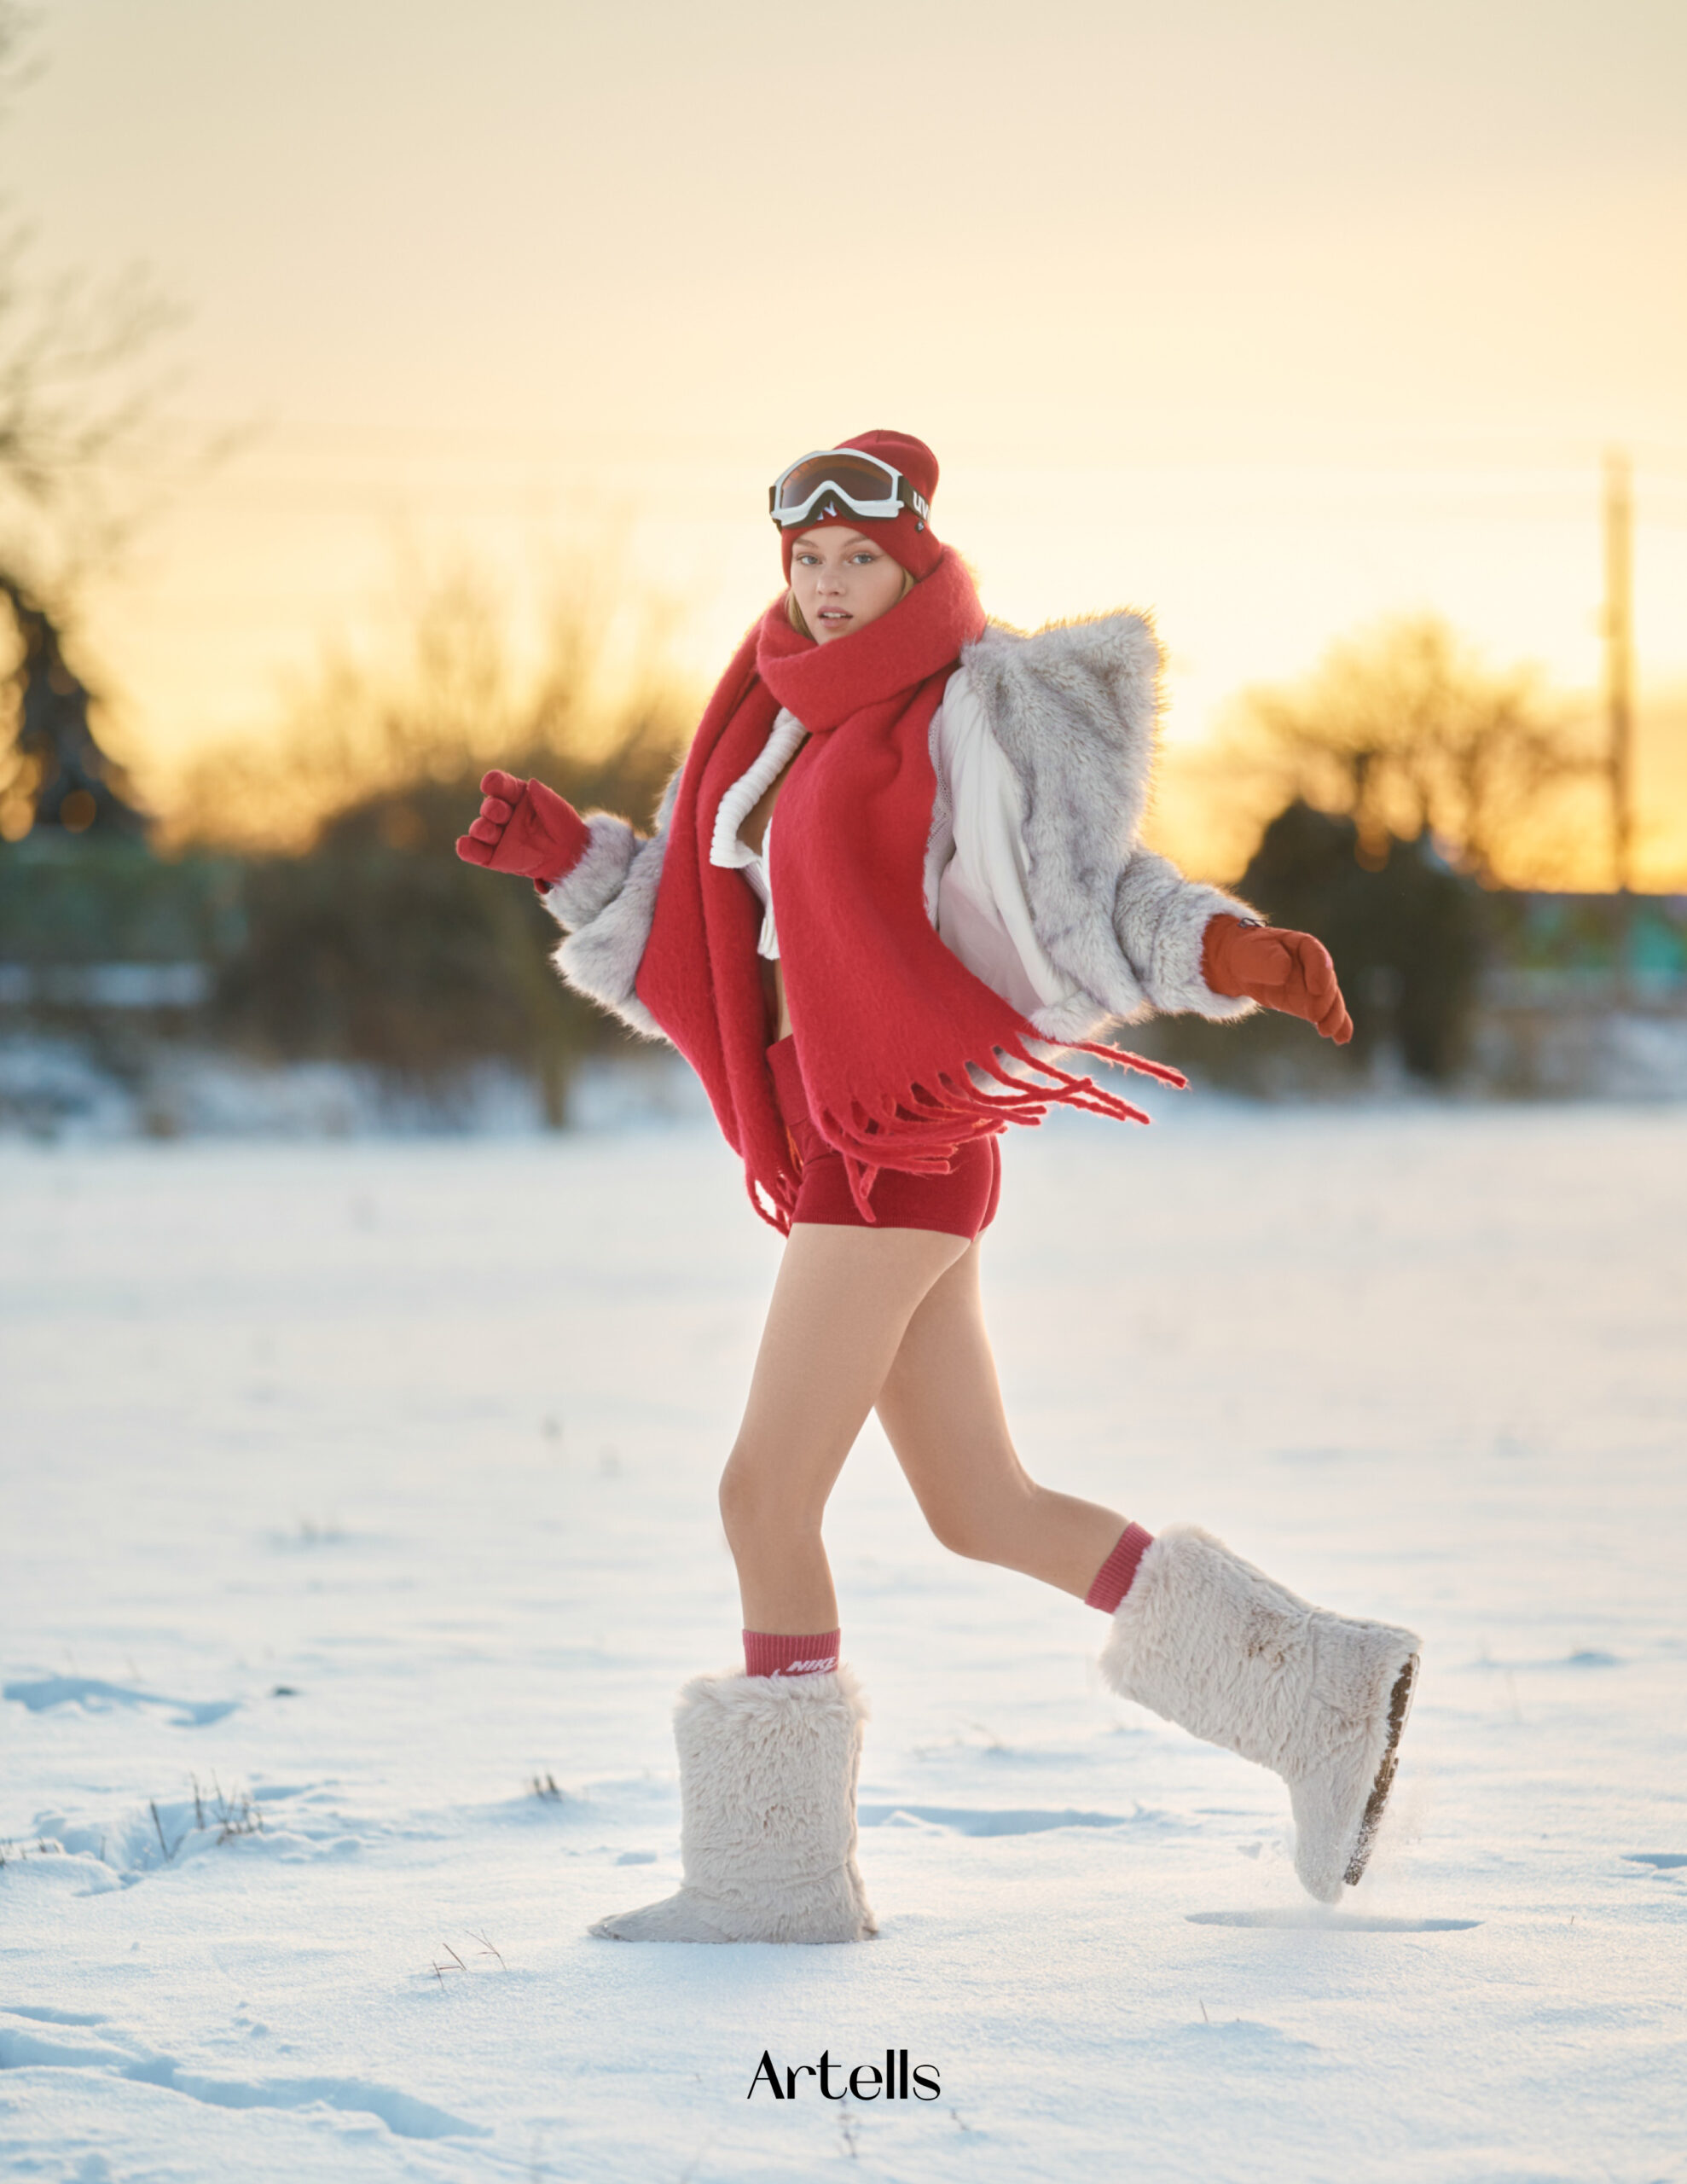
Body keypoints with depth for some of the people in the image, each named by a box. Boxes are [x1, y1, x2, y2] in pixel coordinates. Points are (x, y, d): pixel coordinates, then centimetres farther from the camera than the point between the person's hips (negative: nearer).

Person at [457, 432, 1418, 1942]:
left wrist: (1230, 951, -32)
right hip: (844, 1155, 9)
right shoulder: (799, 726, 16)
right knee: (984, 1513, 12)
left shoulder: (967, 715, -8)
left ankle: (776, 1874, 3)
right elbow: (692, 940, 20)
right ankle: (1321, 1695, 20)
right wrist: (567, 855, 9)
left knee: (765, 1500, -6)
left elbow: (1088, 888, -15)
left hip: (902, 1152, -9)